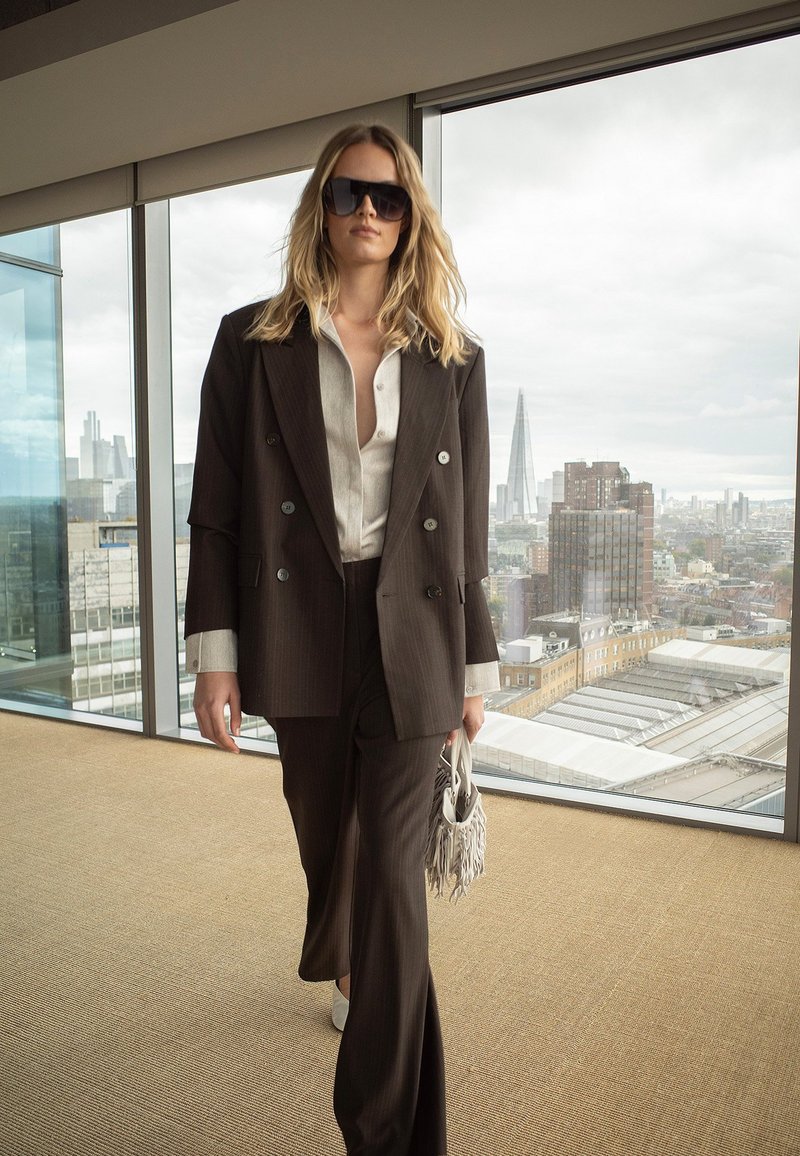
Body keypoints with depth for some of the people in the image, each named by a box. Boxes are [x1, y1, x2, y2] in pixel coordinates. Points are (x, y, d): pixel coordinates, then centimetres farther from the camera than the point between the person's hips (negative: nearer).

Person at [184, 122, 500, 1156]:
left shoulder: (452, 361, 6)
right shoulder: (253, 342, 4)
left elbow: (469, 522, 6)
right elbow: (216, 508, 1)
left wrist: (476, 665, 6)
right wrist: (213, 651, -6)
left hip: (410, 640, 0)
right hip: (298, 632, 1)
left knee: (392, 871, -2)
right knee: (327, 845, 19)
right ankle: (345, 968, 52)